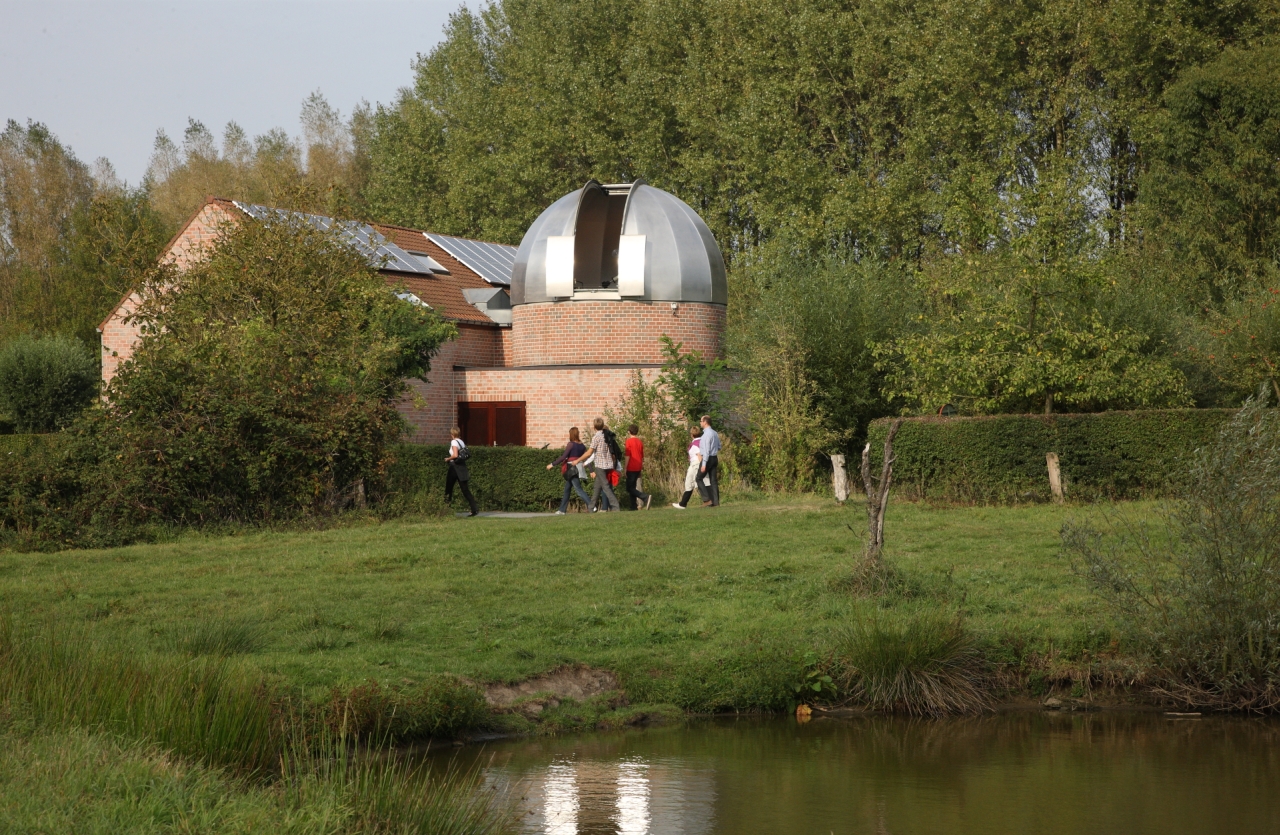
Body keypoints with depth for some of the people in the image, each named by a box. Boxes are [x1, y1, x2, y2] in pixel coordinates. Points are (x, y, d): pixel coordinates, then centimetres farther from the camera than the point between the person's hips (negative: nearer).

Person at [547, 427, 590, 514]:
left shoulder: (571, 444, -11)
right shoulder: (582, 445, 9)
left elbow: (563, 457, -16)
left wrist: (552, 464, -10)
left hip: (571, 470, -8)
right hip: (578, 467, 8)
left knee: (579, 489, -11)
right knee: (567, 490, 15)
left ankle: (591, 505, -22)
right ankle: (562, 510, 20)